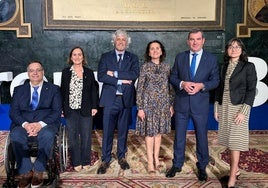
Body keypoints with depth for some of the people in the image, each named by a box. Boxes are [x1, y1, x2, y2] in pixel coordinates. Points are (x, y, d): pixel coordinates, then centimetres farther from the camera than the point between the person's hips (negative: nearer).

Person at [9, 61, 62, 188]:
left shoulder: (53, 89, 14)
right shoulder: (19, 90, 19)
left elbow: (57, 111, 2)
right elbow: (13, 112, 8)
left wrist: (41, 124, -15)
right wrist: (25, 124, -14)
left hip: (46, 123, -1)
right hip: (23, 123, 2)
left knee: (47, 135, -36)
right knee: (15, 135, -32)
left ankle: (38, 171, -22)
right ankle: (26, 172, -22)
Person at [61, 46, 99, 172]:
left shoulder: (89, 73, 6)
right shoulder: (66, 72, 7)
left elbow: (93, 91, 6)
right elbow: (62, 91, 7)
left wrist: (94, 107, -1)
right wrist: (61, 108, 2)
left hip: (86, 110, 0)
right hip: (70, 110, 1)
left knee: (86, 137, 4)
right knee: (73, 137, 4)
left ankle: (86, 162, 17)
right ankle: (76, 162, 15)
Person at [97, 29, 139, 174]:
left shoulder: (133, 58, 8)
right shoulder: (105, 57, 6)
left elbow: (135, 74, -10)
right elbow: (101, 76, -8)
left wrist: (115, 74, -15)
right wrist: (121, 80, -14)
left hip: (126, 99, 1)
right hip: (110, 99, -1)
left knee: (123, 130, 11)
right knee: (107, 131, 2)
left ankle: (121, 157, 26)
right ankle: (105, 160, 14)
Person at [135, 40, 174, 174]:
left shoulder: (166, 67, 5)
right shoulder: (145, 67, -4)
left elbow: (169, 87, 10)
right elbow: (139, 88, -5)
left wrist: (171, 105, 7)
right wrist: (140, 108, -9)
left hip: (163, 104, 3)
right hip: (149, 103, -3)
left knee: (159, 132, 11)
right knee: (149, 132, 1)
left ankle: (156, 159, 24)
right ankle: (150, 162, 10)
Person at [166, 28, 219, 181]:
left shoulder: (212, 59, -1)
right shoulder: (180, 57, 4)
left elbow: (215, 81, 0)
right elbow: (173, 77, 5)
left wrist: (201, 85, -18)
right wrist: (182, 84, -15)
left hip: (200, 104, -1)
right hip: (181, 103, 2)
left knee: (202, 136, 9)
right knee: (179, 136, 12)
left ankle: (202, 167, 27)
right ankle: (177, 164, 29)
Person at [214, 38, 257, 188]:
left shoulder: (248, 67, -5)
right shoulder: (224, 67, 10)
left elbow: (251, 90, -9)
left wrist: (243, 111, -16)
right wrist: (216, 107, 8)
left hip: (238, 107, -5)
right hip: (224, 107, 5)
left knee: (235, 141, -4)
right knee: (229, 140, 10)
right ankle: (236, 169, 25)